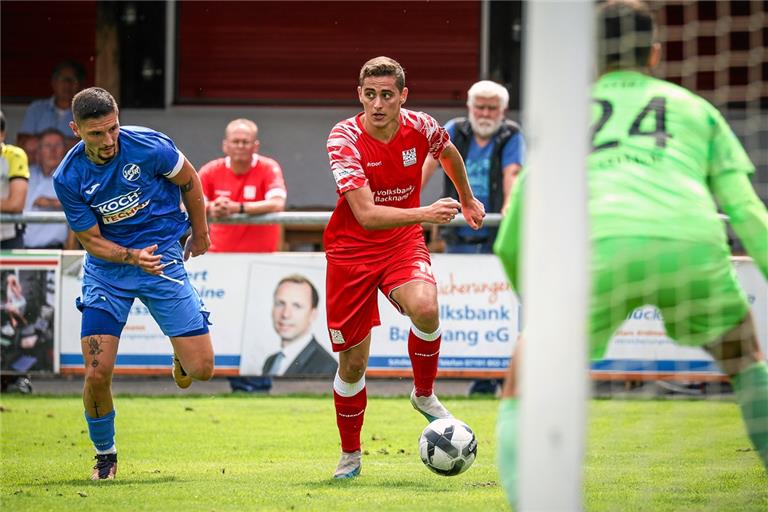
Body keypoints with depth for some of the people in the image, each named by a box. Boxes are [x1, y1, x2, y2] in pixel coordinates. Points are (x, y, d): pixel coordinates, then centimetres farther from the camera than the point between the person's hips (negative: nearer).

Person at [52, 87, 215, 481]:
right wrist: (131, 257, -27)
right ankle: (105, 455, 14)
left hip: (163, 256, 0)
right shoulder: (68, 178, -15)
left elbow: (188, 180, 1)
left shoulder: (148, 146, -18)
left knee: (201, 369, -5)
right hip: (106, 269, 0)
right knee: (97, 373, -13)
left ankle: (180, 354, 35)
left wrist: (200, 234, 11)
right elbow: (91, 240, -9)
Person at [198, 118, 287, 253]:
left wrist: (237, 208, -33)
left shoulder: (269, 168, -8)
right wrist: (211, 208, -30)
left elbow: (277, 204, -22)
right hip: (219, 251, 2)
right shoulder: (210, 170, 0)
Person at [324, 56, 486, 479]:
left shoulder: (421, 128, -11)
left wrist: (466, 199, 30)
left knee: (425, 309, -31)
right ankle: (350, 454, 25)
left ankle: (424, 395, -3)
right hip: (351, 250, -2)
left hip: (403, 243, 2)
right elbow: (366, 214, -30)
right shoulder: (344, 138, -21)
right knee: (353, 362, 2)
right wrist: (424, 213, -43)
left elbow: (448, 153, 16)